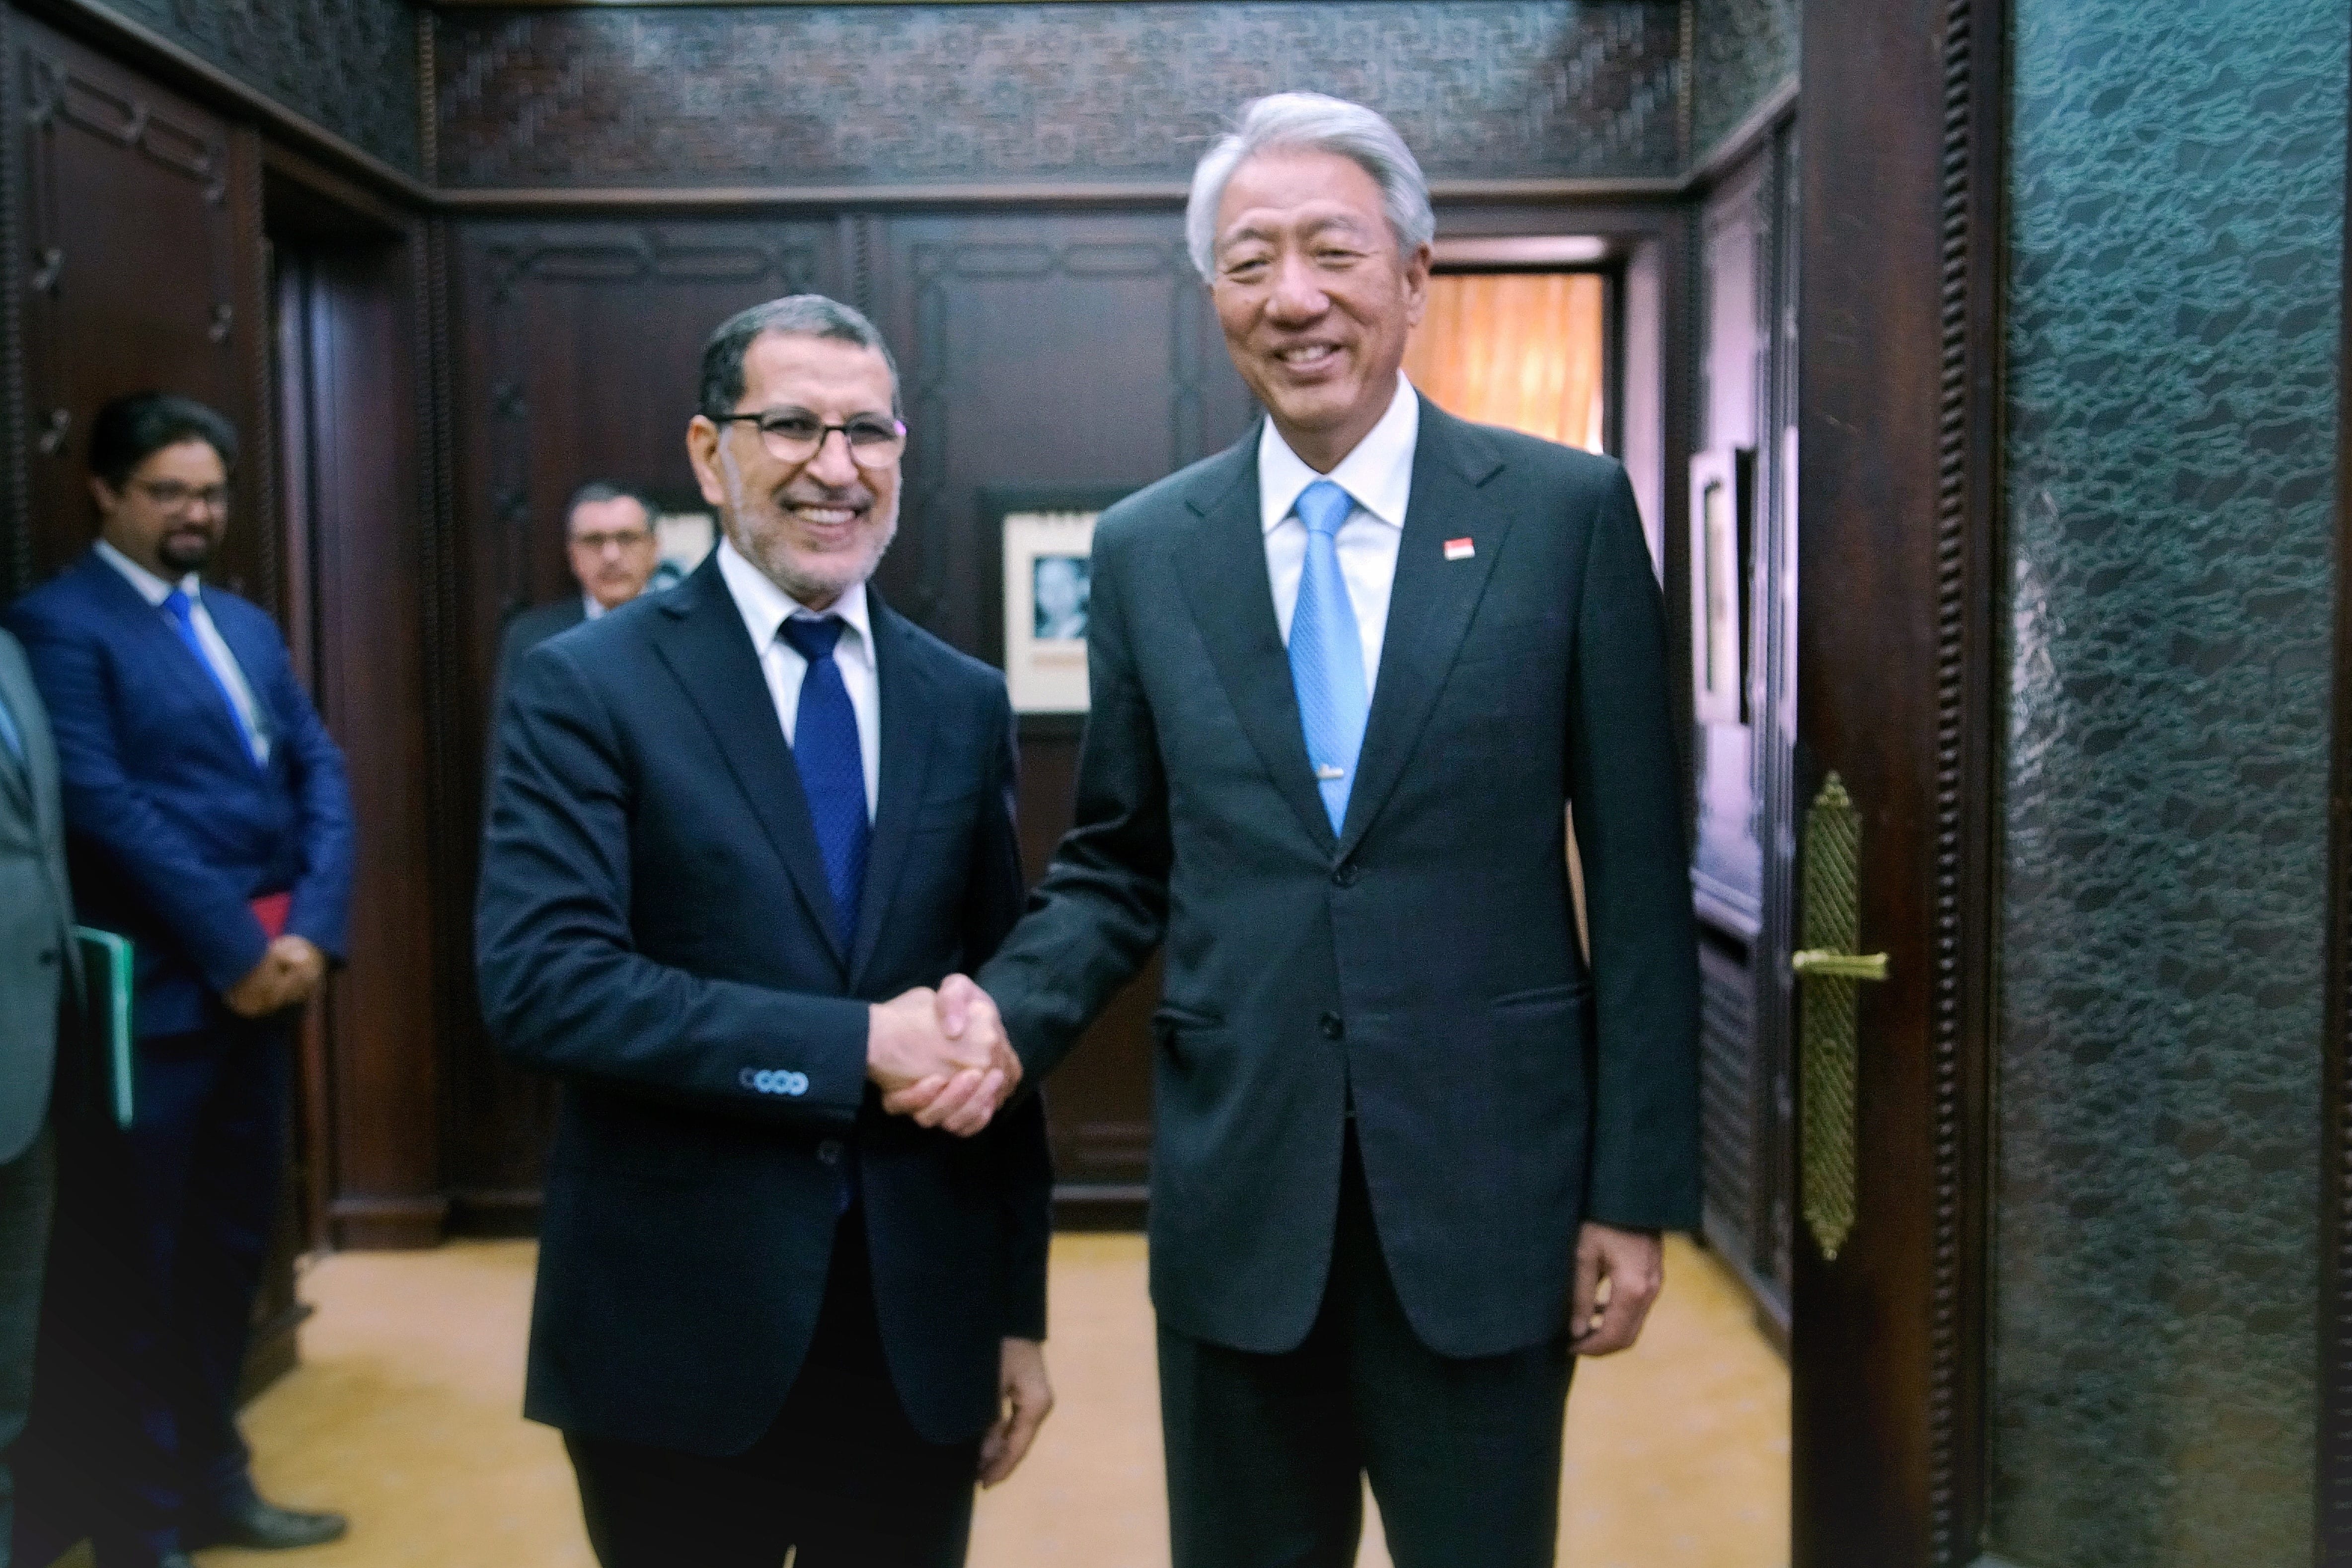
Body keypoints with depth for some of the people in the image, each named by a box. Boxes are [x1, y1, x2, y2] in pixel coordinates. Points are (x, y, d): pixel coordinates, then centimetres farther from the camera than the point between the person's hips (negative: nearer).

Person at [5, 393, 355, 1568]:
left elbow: (321, 776, 9)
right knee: (132, 1268, 5)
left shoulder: (247, 626, 16)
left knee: (232, 1242, 16)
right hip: (154, 992, -7)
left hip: (261, 983, 7)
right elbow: (104, 804, -16)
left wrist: (311, 930, -5)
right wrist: (234, 948, -15)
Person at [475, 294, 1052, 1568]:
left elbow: (995, 1012, 8)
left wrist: (1019, 1310, 8)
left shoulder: (964, 703, 6)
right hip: (679, 1328, -3)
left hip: (920, 1325, 4)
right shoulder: (585, 686, -6)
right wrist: (855, 1047, -21)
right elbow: (539, 980, -17)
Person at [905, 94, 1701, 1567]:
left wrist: (1637, 1187, -4)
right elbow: (1118, 866, 9)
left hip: (1485, 1186, -2)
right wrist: (1004, 1019, -9)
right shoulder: (1146, 546, 3)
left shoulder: (1568, 510, -4)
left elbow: (1639, 877, -3)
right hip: (1236, 1192, 2)